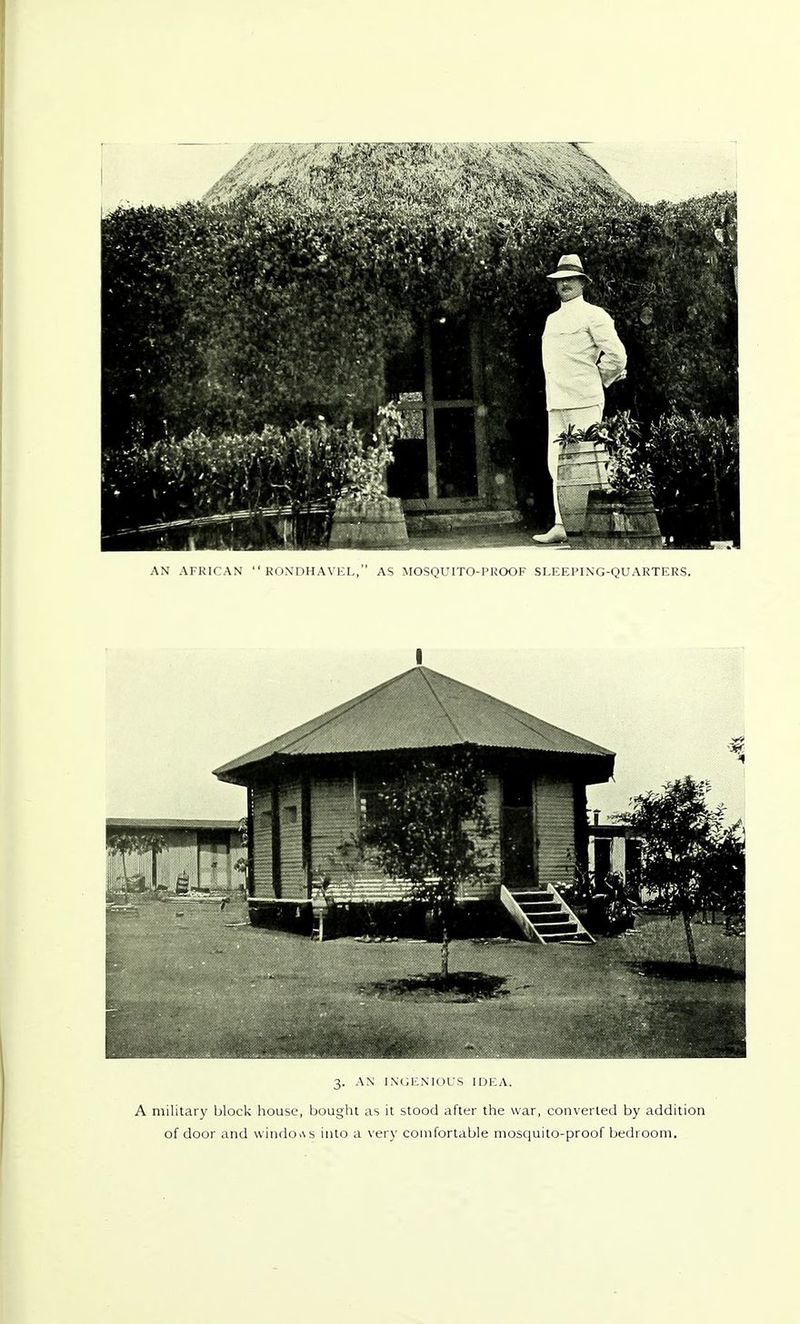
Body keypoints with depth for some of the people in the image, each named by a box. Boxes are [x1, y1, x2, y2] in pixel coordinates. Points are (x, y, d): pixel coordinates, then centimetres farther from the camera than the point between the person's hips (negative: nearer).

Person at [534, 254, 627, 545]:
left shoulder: (593, 315, -2)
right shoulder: (552, 320, 20)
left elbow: (617, 356, -8)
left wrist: (595, 381, -1)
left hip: (583, 401, -8)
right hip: (555, 402, 8)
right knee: (557, 465, 4)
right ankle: (561, 525, 5)